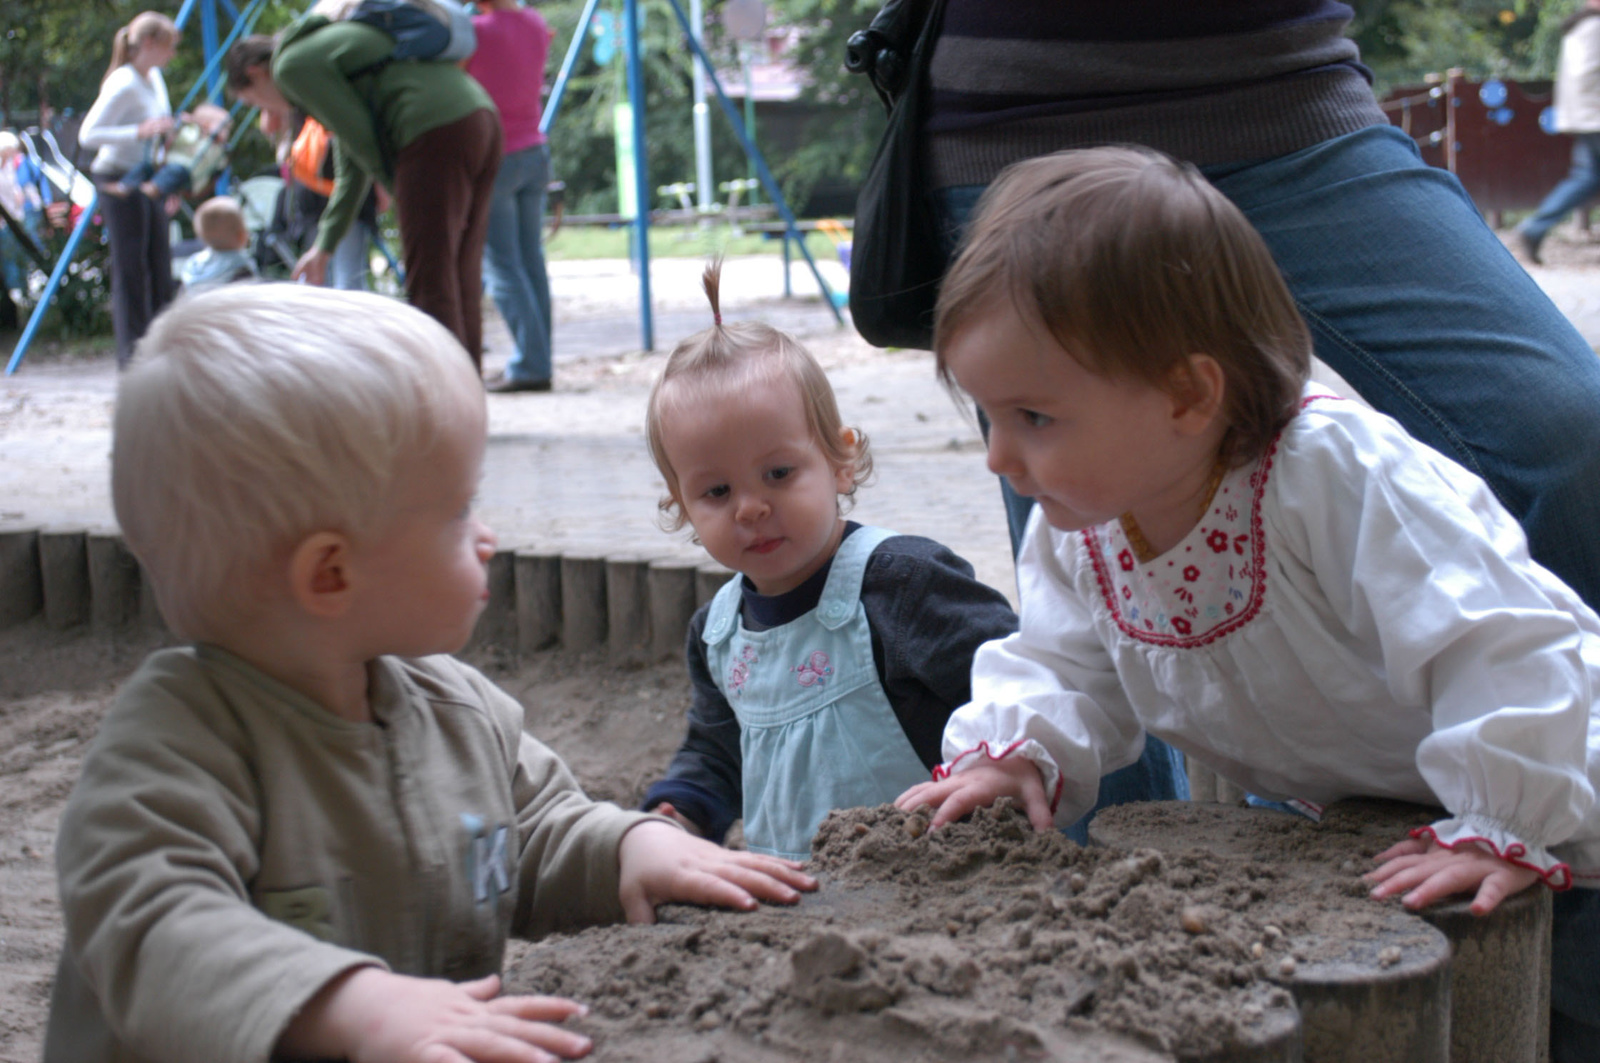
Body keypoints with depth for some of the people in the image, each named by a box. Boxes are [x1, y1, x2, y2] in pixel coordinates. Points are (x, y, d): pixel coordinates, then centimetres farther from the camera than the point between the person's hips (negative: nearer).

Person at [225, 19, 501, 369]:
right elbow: (351, 169, 32)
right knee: (460, 277, 12)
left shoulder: (292, 65, 3)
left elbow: (361, 138, -5)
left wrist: (399, 190, 9)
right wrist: (324, 246, 33)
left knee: (430, 284, -8)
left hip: (437, 131, -9)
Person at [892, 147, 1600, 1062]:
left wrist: (1509, 830, -35)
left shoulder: (1337, 478, -36)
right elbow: (1068, 670, -1)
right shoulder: (1075, 531, -13)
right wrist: (1014, 749, -21)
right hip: (1337, 824, 6)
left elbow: (1498, 648, -36)